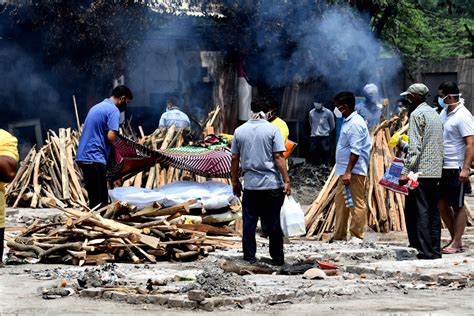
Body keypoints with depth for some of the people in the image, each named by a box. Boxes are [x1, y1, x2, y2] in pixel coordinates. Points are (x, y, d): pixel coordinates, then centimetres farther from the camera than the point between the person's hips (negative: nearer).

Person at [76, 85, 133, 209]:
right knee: (100, 200, -7)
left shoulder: (97, 107, 20)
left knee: (94, 197, 12)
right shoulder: (113, 110, -8)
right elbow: (111, 137, -18)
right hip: (94, 158, -9)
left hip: (82, 156, 9)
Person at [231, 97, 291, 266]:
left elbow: (235, 158, 7)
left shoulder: (240, 131, 4)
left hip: (250, 184, 2)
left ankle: (249, 256, 12)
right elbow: (278, 158, -10)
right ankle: (277, 258, 10)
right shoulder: (272, 130, -6)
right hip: (273, 184, -2)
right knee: (274, 223, 6)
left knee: (249, 222, 10)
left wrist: (235, 181, 16)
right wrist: (286, 180, -7)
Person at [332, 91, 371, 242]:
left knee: (356, 203, -5)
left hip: (354, 171, -11)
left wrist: (348, 172, -25)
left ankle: (356, 236, -2)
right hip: (346, 171, 11)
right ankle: (339, 235, 22)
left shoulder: (355, 124, -15)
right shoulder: (348, 122, 17)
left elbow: (355, 150, -22)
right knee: (340, 200, 15)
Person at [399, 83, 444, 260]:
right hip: (436, 171, 9)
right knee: (433, 211, 11)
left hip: (420, 171, -9)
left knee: (418, 211, -6)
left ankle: (424, 251, -9)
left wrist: (406, 170, -19)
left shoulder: (417, 114, -9)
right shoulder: (434, 114, 17)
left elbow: (415, 146, -17)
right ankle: (435, 250, 12)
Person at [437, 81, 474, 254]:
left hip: (456, 169, -9)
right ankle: (455, 239, 21)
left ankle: (456, 244, 7)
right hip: (443, 167, 9)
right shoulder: (444, 113, 11)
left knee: (457, 207, 1)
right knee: (442, 204, 11)